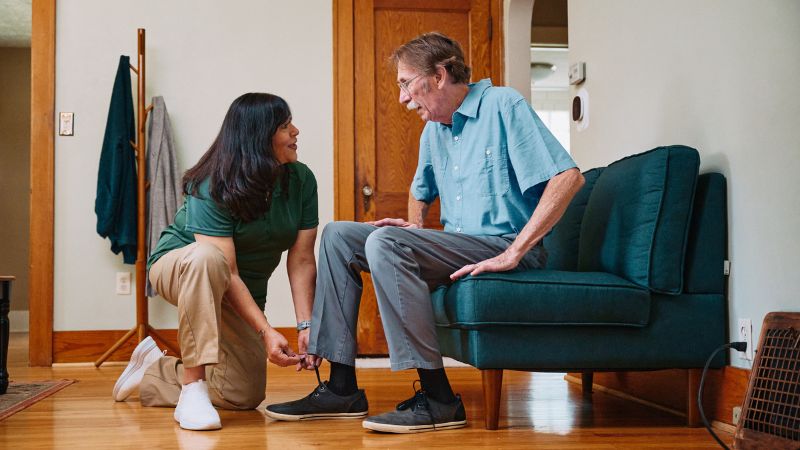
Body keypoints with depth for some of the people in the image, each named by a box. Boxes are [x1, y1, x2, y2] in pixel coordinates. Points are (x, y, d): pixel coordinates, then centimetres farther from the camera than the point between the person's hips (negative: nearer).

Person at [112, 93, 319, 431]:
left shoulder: (301, 180, -13)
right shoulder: (213, 188, -27)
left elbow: (301, 261, -15)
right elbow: (227, 271, -32)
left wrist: (306, 325, -25)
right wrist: (265, 331, -40)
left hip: (245, 293, 6)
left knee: (244, 396, -1)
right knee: (207, 258, -43)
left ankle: (153, 369, 24)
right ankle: (192, 388, -35)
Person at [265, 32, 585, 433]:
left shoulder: (502, 106, -9)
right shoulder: (434, 129, 16)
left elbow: (568, 177, -20)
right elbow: (420, 190, 35)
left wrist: (514, 253, -23)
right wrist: (415, 228, 12)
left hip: (501, 245, -9)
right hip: (456, 246, 9)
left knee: (384, 242, -29)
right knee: (338, 235, 3)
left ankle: (438, 400, -28)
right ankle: (342, 388, -3)